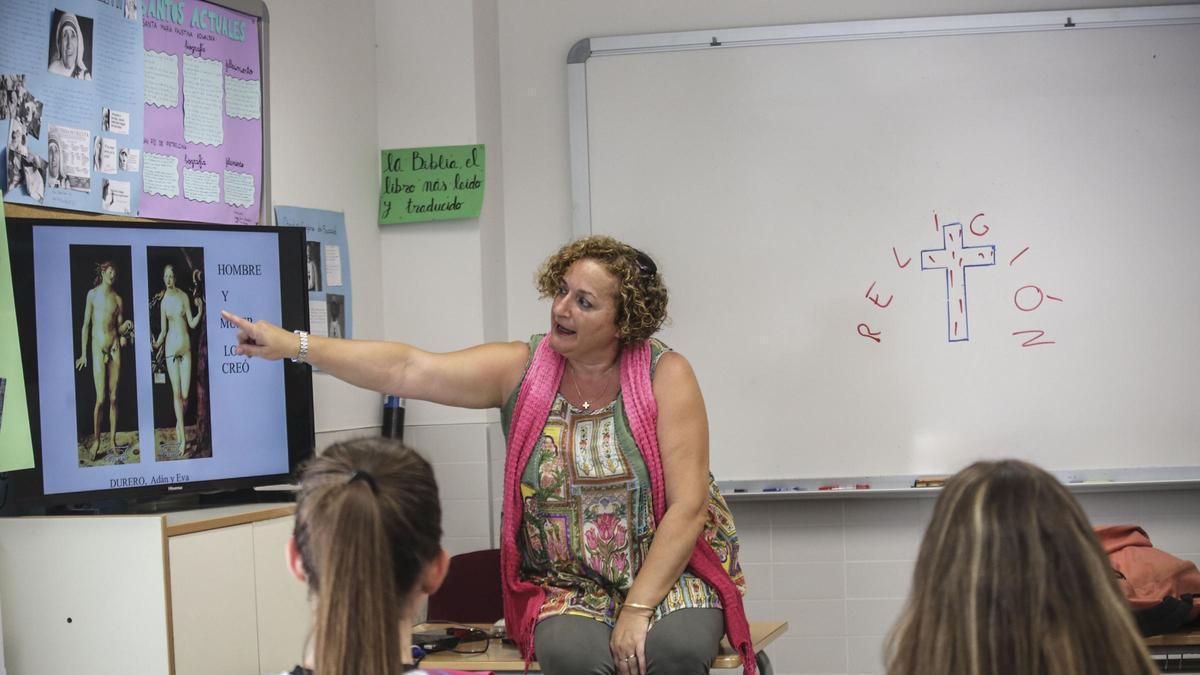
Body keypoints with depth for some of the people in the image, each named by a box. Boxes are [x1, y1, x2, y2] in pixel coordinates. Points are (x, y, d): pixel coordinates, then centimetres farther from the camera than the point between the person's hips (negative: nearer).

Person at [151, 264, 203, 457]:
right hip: (171, 348, 0)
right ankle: (182, 437, 0)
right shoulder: (163, 301, 4)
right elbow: (163, 330, 8)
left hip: (186, 347, 0)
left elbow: (192, 324, 3)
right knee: (176, 393, -3)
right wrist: (157, 343, -10)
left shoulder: (184, 296, 2)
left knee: (185, 395, -2)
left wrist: (200, 312, -13)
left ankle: (178, 427, 22)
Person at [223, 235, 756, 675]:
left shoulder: (666, 376, -8)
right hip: (566, 591, 2)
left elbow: (688, 506, -13)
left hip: (668, 573, -2)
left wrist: (638, 609, -20)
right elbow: (407, 369, -11)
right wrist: (294, 345, -20)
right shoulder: (521, 369, -1)